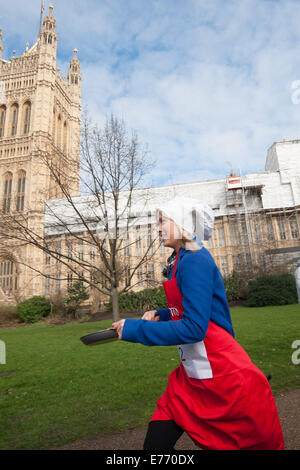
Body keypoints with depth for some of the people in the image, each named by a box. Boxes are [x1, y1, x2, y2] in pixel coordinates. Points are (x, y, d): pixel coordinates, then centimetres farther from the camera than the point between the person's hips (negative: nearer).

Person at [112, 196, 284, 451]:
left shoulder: (195, 261, -20)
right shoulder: (183, 260, 8)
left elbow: (193, 328, -25)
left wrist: (134, 329, -19)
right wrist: (160, 315, 5)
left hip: (223, 377, -8)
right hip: (192, 376, 9)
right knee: (155, 442, 8)